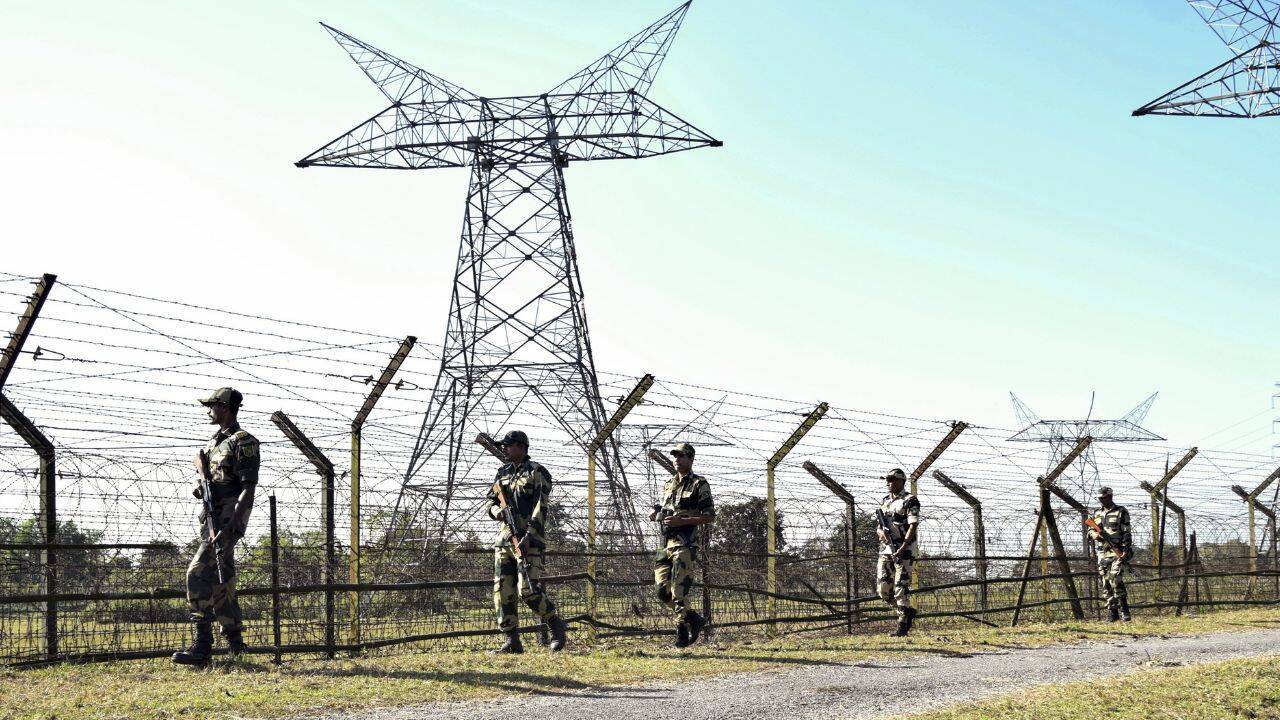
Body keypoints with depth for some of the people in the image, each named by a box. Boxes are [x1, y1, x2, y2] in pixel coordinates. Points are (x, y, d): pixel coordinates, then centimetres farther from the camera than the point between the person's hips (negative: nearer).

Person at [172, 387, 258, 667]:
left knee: (198, 574, -17)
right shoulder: (214, 442, 19)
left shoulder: (243, 442, -9)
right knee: (220, 580, 12)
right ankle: (234, 641, 21)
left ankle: (202, 647, -17)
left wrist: (231, 525, -25)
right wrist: (199, 488, 3)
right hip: (211, 517, 9)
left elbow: (249, 487, -16)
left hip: (228, 518, -9)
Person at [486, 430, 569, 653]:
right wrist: (498, 511, -7)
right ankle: (512, 641, 5)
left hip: (529, 538, -7)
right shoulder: (503, 473, 16)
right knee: (502, 591, 0)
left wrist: (527, 536, -22)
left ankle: (556, 627, 5)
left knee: (528, 589, -15)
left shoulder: (537, 473, -5)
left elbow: (540, 508, -13)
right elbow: (491, 501, 18)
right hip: (505, 538, 7)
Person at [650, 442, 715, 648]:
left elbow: (710, 515, -7)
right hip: (666, 544, 8)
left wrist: (681, 521, -16)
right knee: (661, 590, 3)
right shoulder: (669, 484, 20)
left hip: (685, 544, -8)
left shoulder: (699, 484, -3)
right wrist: (656, 513, 6)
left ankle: (682, 633, -2)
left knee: (679, 590, -12)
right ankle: (693, 619, 18)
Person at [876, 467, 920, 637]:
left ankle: (902, 626, -4)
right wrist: (881, 532, -5)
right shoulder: (885, 501, 18)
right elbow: (878, 526, 20)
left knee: (901, 588, -9)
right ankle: (907, 612, 23)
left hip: (903, 550, -7)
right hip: (885, 549, 7)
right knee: (883, 588, 3)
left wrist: (903, 548, -23)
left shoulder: (910, 501, -5)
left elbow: (913, 526, -13)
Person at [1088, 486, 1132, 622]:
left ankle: (1124, 609, -12)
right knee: (1106, 584, 3)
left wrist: (1125, 551, -15)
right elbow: (1090, 530, 20)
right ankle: (1112, 612, 8)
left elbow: (1126, 533, -6)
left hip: (1118, 551, -6)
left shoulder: (1121, 512, -1)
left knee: (1116, 579, -21)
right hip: (1103, 553, 6)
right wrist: (1094, 534, -5)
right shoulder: (1097, 514, 16)